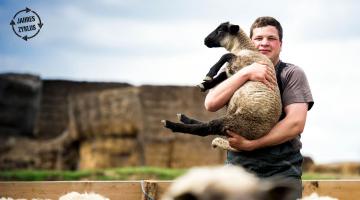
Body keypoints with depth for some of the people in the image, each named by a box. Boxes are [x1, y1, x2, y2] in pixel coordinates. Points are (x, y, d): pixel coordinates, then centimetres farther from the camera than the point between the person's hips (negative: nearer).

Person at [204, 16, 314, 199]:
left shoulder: (292, 74, 4)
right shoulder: (236, 72, 14)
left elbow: (296, 122, -9)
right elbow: (210, 104, -4)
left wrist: (251, 144, -14)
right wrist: (246, 73, -13)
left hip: (282, 170, -2)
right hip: (239, 168, 2)